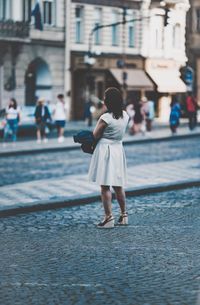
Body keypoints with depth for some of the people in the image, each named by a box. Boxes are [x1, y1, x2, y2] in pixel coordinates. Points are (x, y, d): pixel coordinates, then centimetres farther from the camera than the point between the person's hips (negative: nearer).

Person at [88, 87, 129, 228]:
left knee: (105, 186, -2)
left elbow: (95, 135, -9)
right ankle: (124, 215, 22)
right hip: (118, 149, 7)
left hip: (105, 150, -7)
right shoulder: (125, 115, 1)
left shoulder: (105, 118, -19)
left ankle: (109, 218, -3)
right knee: (118, 185, 16)